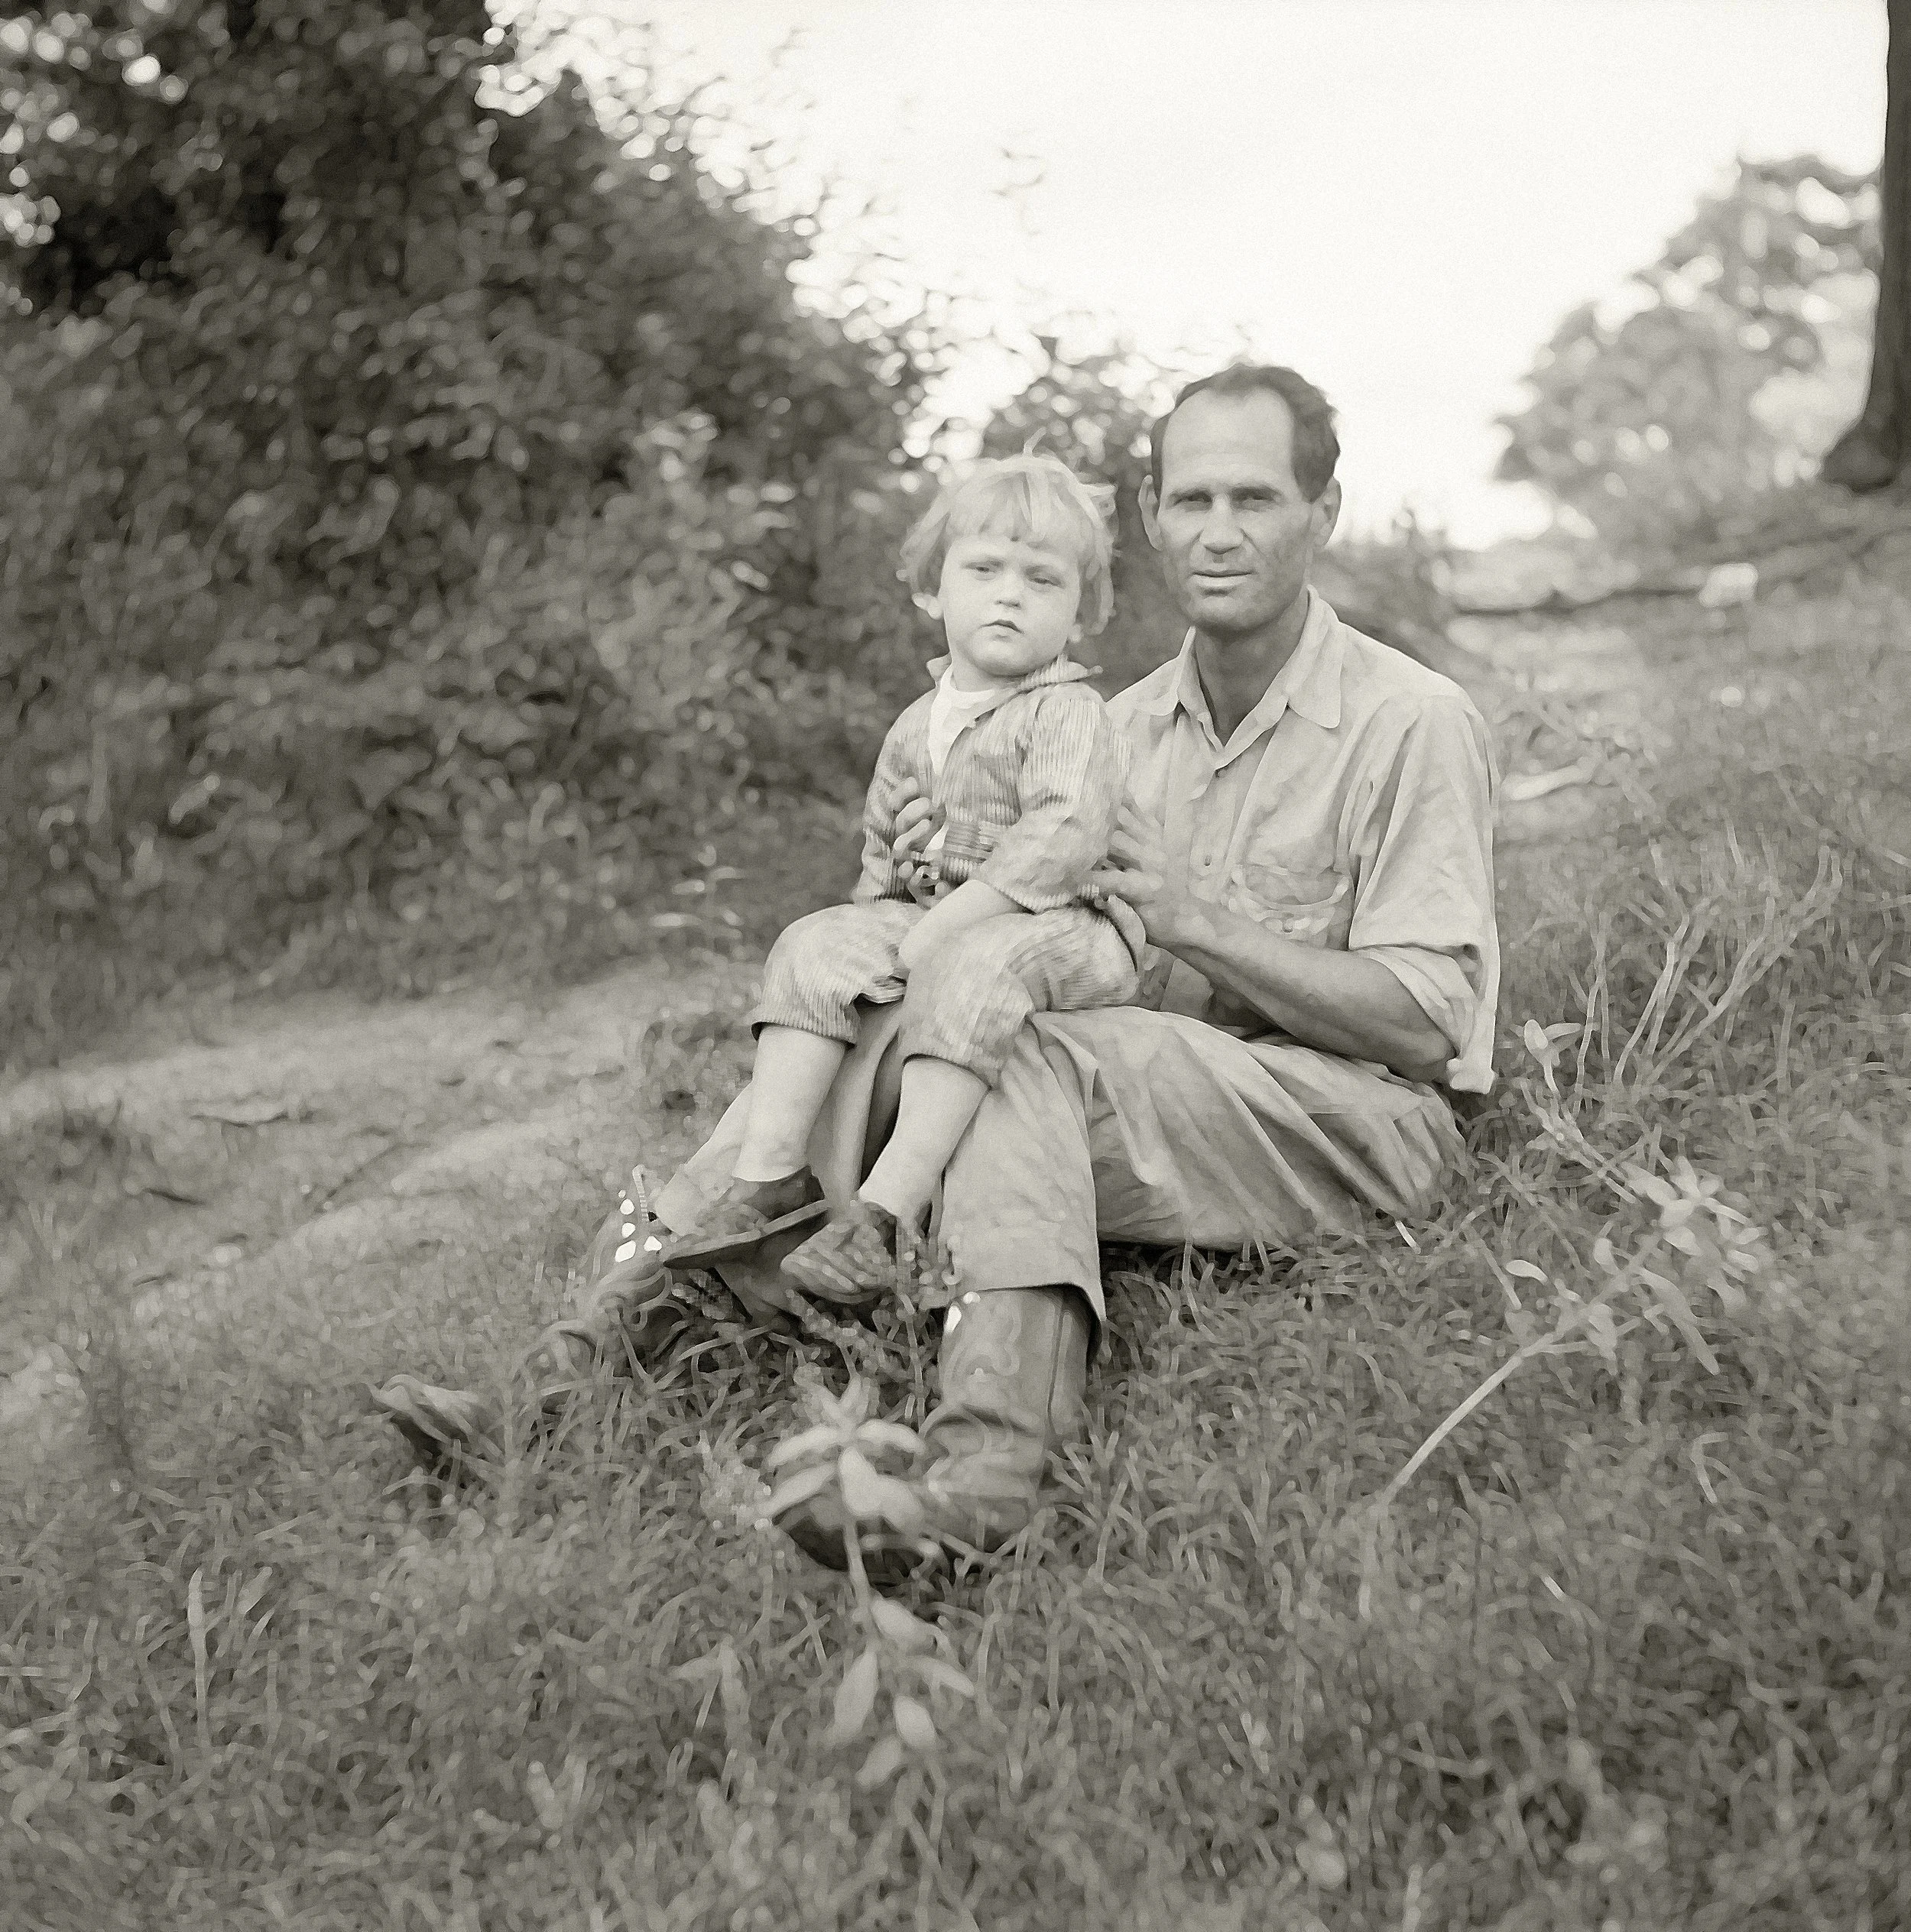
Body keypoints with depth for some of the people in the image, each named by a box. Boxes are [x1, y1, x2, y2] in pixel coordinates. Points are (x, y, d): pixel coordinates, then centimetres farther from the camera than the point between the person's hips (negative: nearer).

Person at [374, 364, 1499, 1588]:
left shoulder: (1415, 724, -5)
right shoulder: (1126, 726, 14)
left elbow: (1424, 1024, -12)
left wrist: (1195, 918, -19)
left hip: (1366, 1120, -6)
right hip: (1169, 1100, 6)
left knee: (1020, 1051, -33)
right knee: (846, 1019, -15)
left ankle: (992, 1461, -48)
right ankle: (619, 1328, -25)